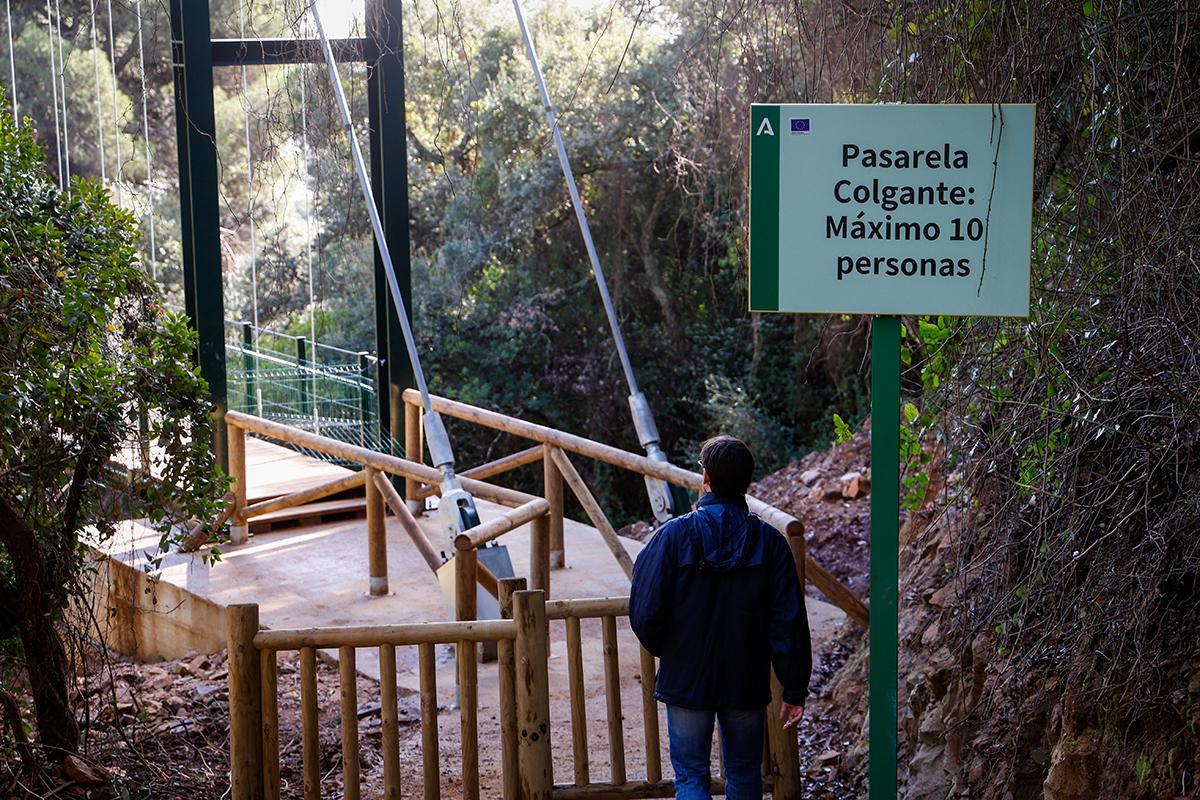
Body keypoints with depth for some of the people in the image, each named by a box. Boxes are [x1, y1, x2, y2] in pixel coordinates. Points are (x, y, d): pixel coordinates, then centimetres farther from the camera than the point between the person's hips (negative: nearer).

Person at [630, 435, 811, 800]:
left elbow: (645, 612, -12)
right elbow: (788, 622, -7)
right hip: (747, 685, 2)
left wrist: (664, 651, 10)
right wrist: (795, 691, 0)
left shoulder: (674, 535, -12)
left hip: (685, 680, -2)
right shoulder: (769, 541, -7)